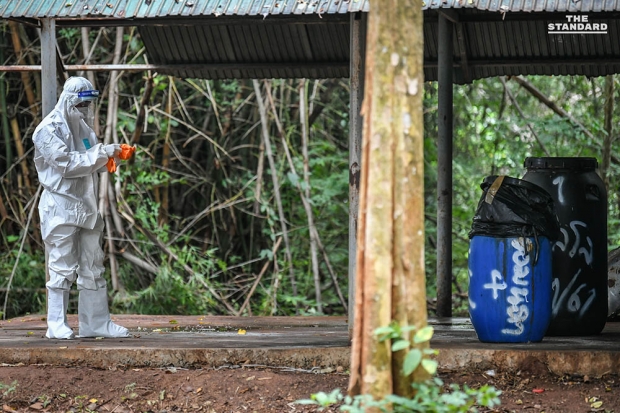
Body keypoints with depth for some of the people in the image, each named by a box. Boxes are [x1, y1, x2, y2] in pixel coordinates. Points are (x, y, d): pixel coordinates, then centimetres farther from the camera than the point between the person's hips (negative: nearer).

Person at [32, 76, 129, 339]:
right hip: (61, 206, -8)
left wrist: (113, 156, 2)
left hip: (87, 206, 8)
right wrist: (102, 153, -21)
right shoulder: (50, 129, -9)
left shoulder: (83, 127, 16)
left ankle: (96, 323, 12)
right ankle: (56, 325, -1)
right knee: (62, 267, -6)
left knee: (93, 267, 8)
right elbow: (67, 163, -19)